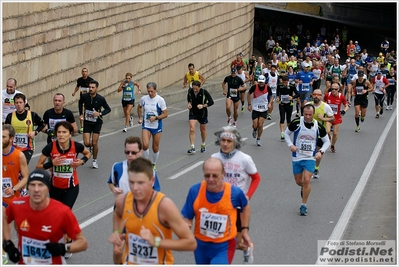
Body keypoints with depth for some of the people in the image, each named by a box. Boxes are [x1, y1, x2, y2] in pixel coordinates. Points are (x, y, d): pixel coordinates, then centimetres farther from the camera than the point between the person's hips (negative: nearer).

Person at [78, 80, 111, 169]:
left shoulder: (101, 99, -16)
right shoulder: (84, 96, -9)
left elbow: (108, 109, -3)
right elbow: (80, 103, 14)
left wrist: (100, 113, -20)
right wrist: (81, 114, 4)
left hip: (97, 122, -1)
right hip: (87, 122, 2)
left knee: (94, 143, -1)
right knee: (87, 143, -8)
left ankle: (94, 160, 20)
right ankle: (91, 147, 31)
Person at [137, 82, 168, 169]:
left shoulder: (160, 100, -12)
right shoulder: (144, 98, -2)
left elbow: (165, 114, -9)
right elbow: (139, 107, 19)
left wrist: (155, 118, -22)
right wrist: (140, 118, 10)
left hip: (156, 126, -1)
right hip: (146, 126, 1)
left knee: (155, 148, 8)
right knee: (145, 145, -17)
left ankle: (154, 164, 30)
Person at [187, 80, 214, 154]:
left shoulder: (204, 92, -20)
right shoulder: (190, 91, -11)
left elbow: (211, 102, -17)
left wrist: (203, 105, -31)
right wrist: (189, 103, -10)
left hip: (202, 113, -1)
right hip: (193, 113, 1)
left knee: (203, 130, 16)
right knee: (192, 129, -14)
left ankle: (203, 145, 39)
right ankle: (192, 147, -12)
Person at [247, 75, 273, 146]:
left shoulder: (268, 88, -10)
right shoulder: (254, 87, -13)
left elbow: (272, 96, 9)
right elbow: (249, 94, 4)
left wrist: (270, 103, -8)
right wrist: (249, 104, -1)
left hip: (264, 109, 0)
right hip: (255, 109, 0)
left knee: (260, 125, -6)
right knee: (255, 126, -3)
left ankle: (258, 140, 13)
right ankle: (255, 130, 35)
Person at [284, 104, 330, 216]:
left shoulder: (318, 126, -9)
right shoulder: (296, 122, -12)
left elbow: (327, 141, 5)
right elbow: (287, 132, 5)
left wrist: (321, 151, -12)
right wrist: (290, 145, -11)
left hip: (310, 158, -1)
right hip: (297, 157, 1)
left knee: (306, 180, -15)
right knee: (298, 181, 12)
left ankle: (304, 205, 1)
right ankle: (304, 188, 50)